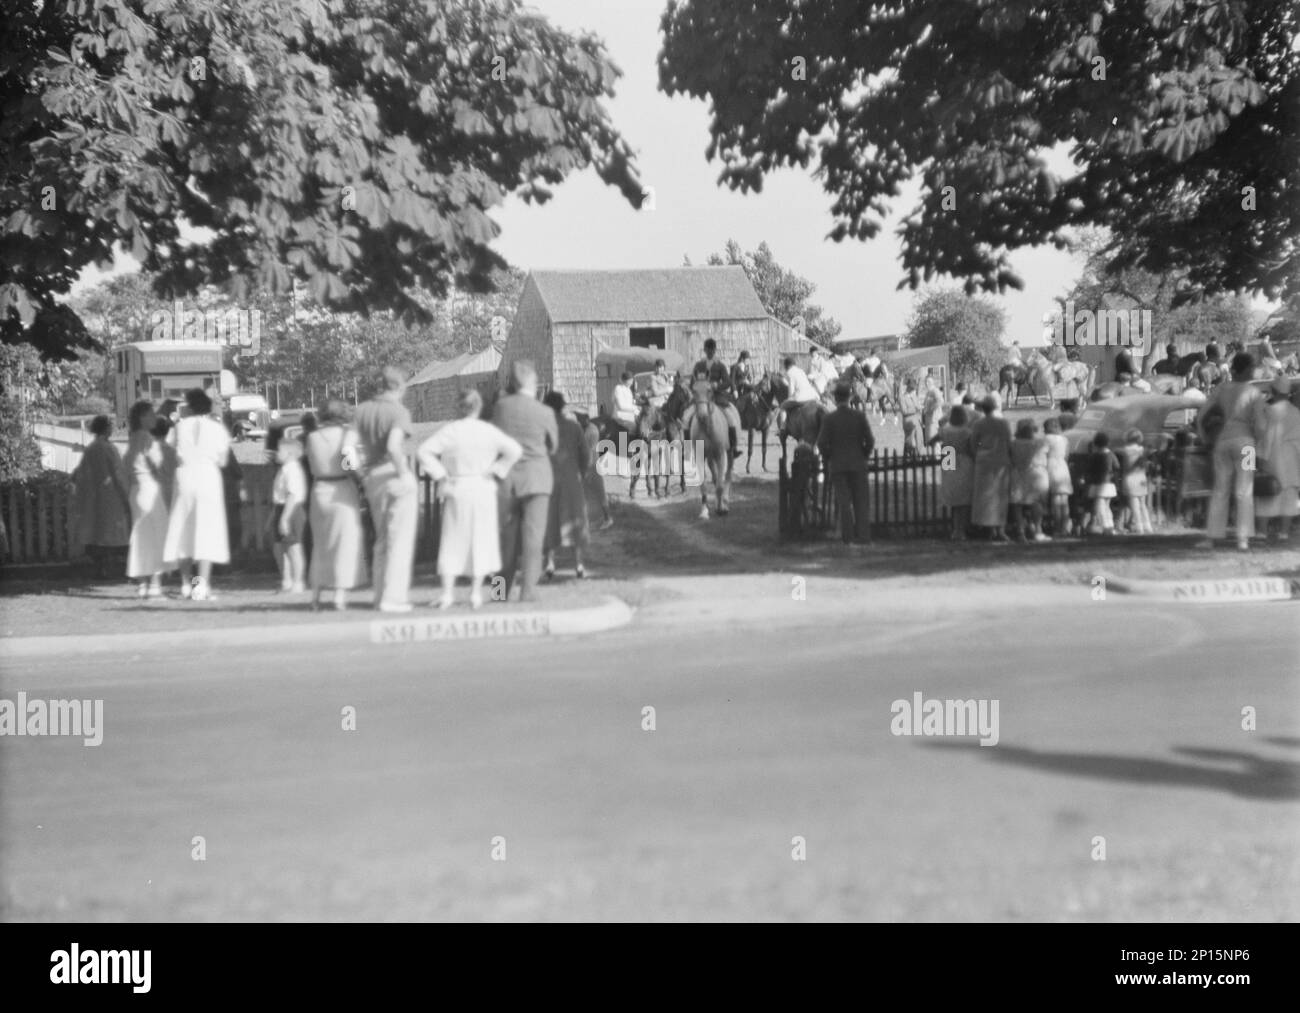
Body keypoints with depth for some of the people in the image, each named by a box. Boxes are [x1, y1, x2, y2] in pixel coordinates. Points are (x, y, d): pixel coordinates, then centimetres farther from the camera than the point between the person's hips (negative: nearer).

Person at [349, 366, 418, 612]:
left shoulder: (364, 409, 7)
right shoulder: (399, 412, -13)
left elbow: (351, 438, 0)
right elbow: (393, 446, -26)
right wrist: (404, 473, -17)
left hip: (373, 478, 6)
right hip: (395, 475, -6)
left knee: (382, 539, 17)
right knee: (401, 539, 0)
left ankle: (381, 595, 18)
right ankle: (393, 598, -4)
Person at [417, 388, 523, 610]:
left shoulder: (450, 431, -4)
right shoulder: (489, 431, -3)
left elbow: (423, 452, -11)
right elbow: (515, 450, -10)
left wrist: (440, 475, -5)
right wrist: (496, 471, -3)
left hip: (456, 490, 0)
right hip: (483, 490, 0)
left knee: (452, 542, 7)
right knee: (481, 540, 8)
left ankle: (448, 593, 3)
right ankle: (476, 593, 6)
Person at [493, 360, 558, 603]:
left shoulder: (502, 406, -5)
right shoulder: (544, 413, -9)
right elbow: (553, 446, 5)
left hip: (507, 476, 3)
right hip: (536, 476, -3)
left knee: (508, 537, 14)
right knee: (533, 537, 0)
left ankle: (503, 591, 20)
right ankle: (528, 590, -6)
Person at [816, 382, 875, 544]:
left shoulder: (829, 419, -7)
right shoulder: (860, 417, -4)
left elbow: (822, 443, -11)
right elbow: (870, 440, -5)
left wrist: (828, 458, 5)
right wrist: (863, 456, 10)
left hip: (837, 465, -1)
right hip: (858, 464, 1)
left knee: (843, 501, 3)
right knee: (860, 501, 6)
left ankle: (848, 536, 0)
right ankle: (863, 535, 3)